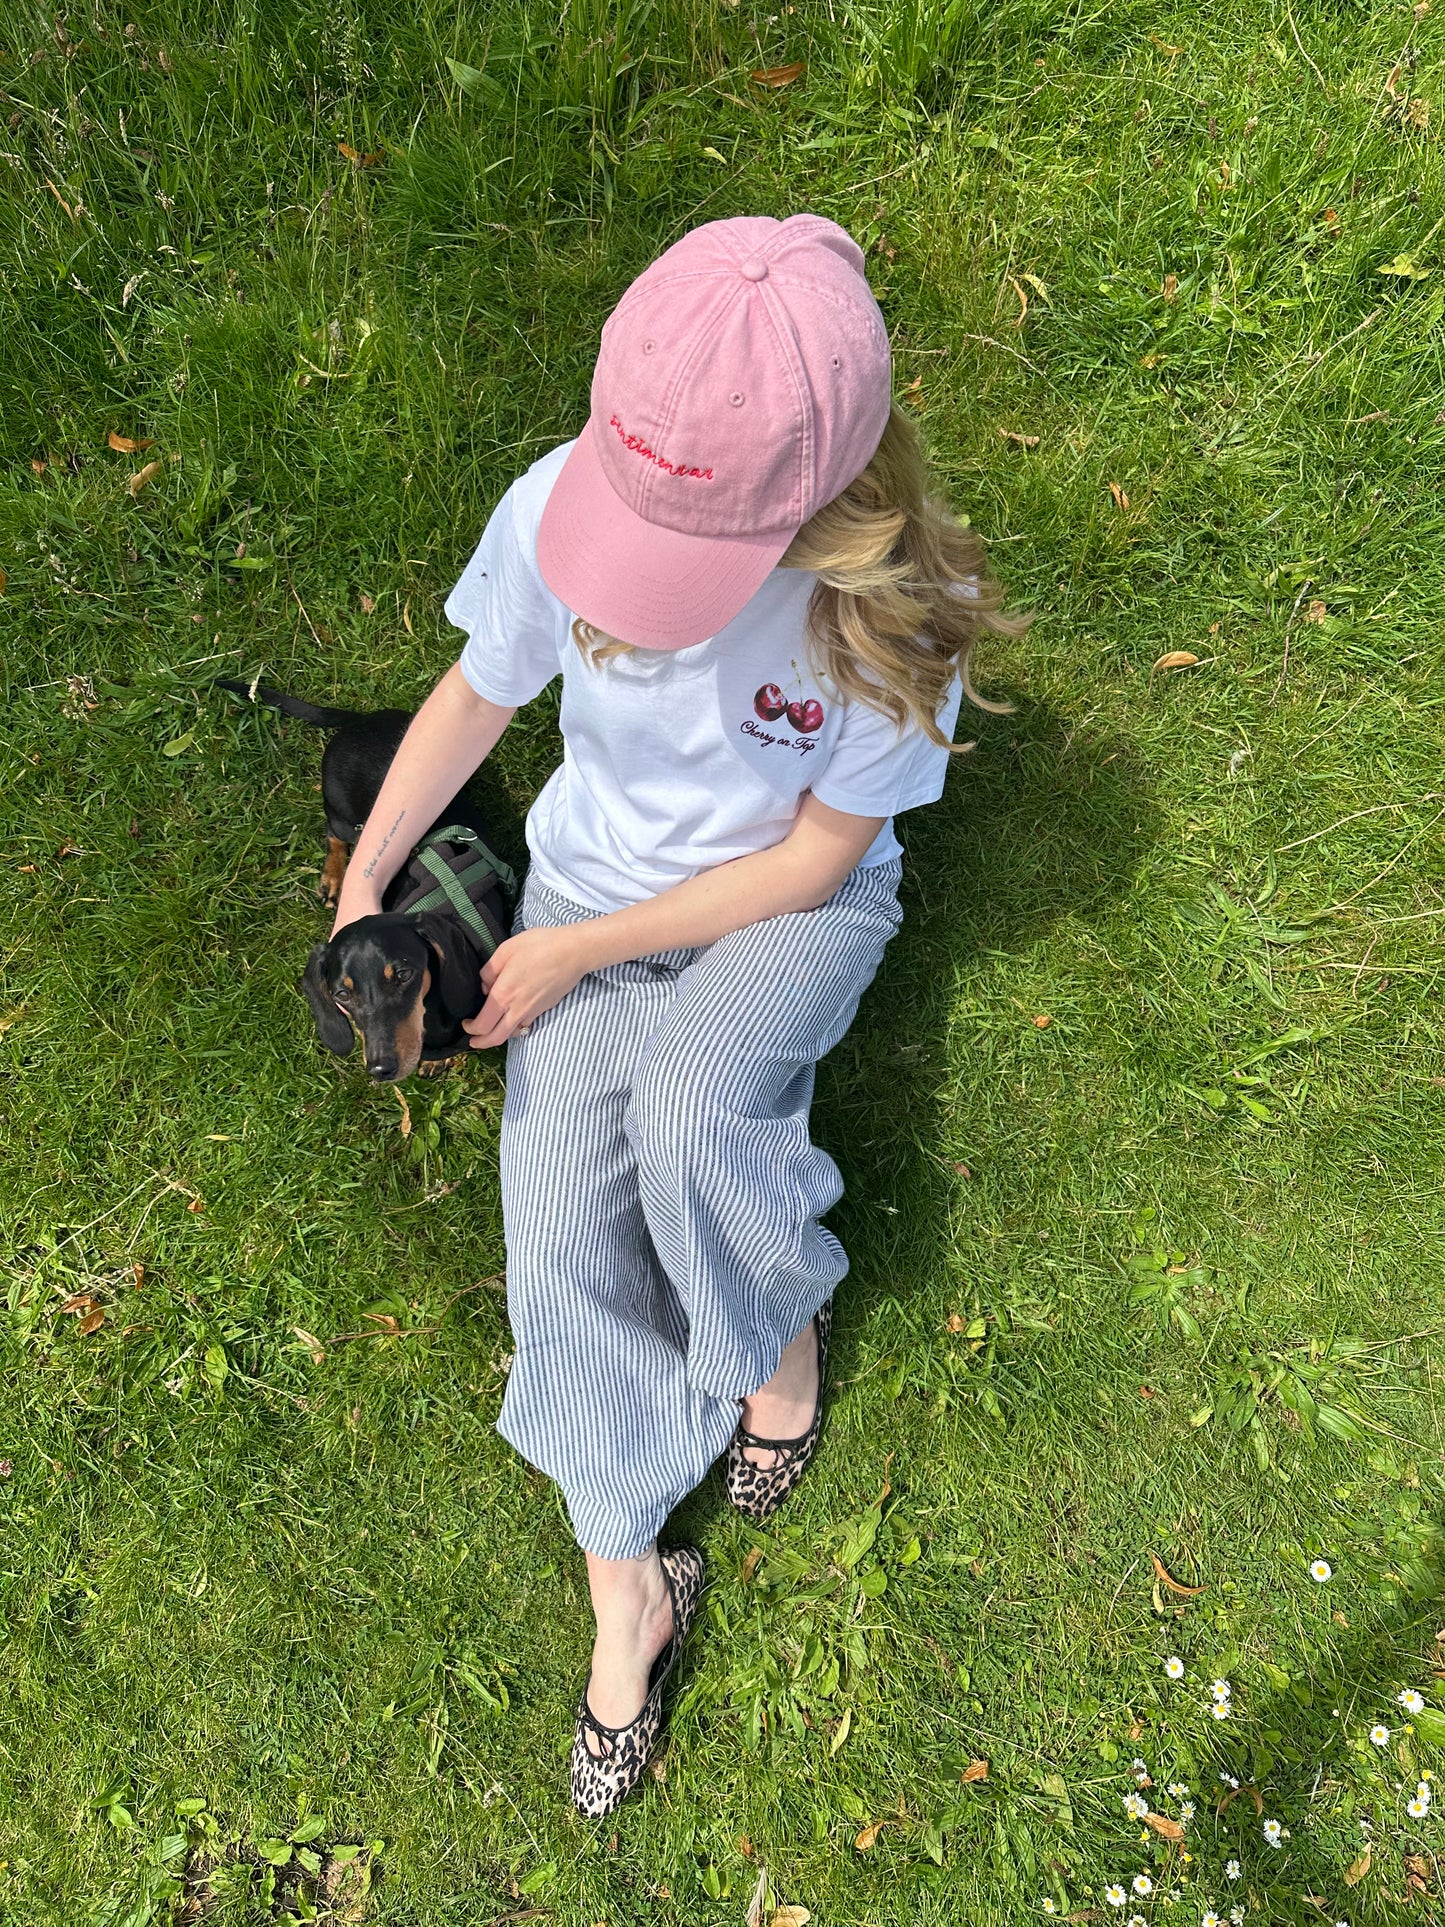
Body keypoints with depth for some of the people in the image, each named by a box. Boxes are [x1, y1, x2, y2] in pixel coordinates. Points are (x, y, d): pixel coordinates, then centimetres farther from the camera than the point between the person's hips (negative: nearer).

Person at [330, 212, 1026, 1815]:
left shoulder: (894, 606, -25)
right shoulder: (557, 506, -20)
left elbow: (815, 860, -16)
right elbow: (476, 695, -1)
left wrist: (578, 953, -17)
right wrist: (364, 881, -5)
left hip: (789, 908, -2)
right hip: (587, 887, 3)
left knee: (688, 1106, -34)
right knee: (563, 1245, -12)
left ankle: (783, 1331, 2)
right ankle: (625, 1592, 11)